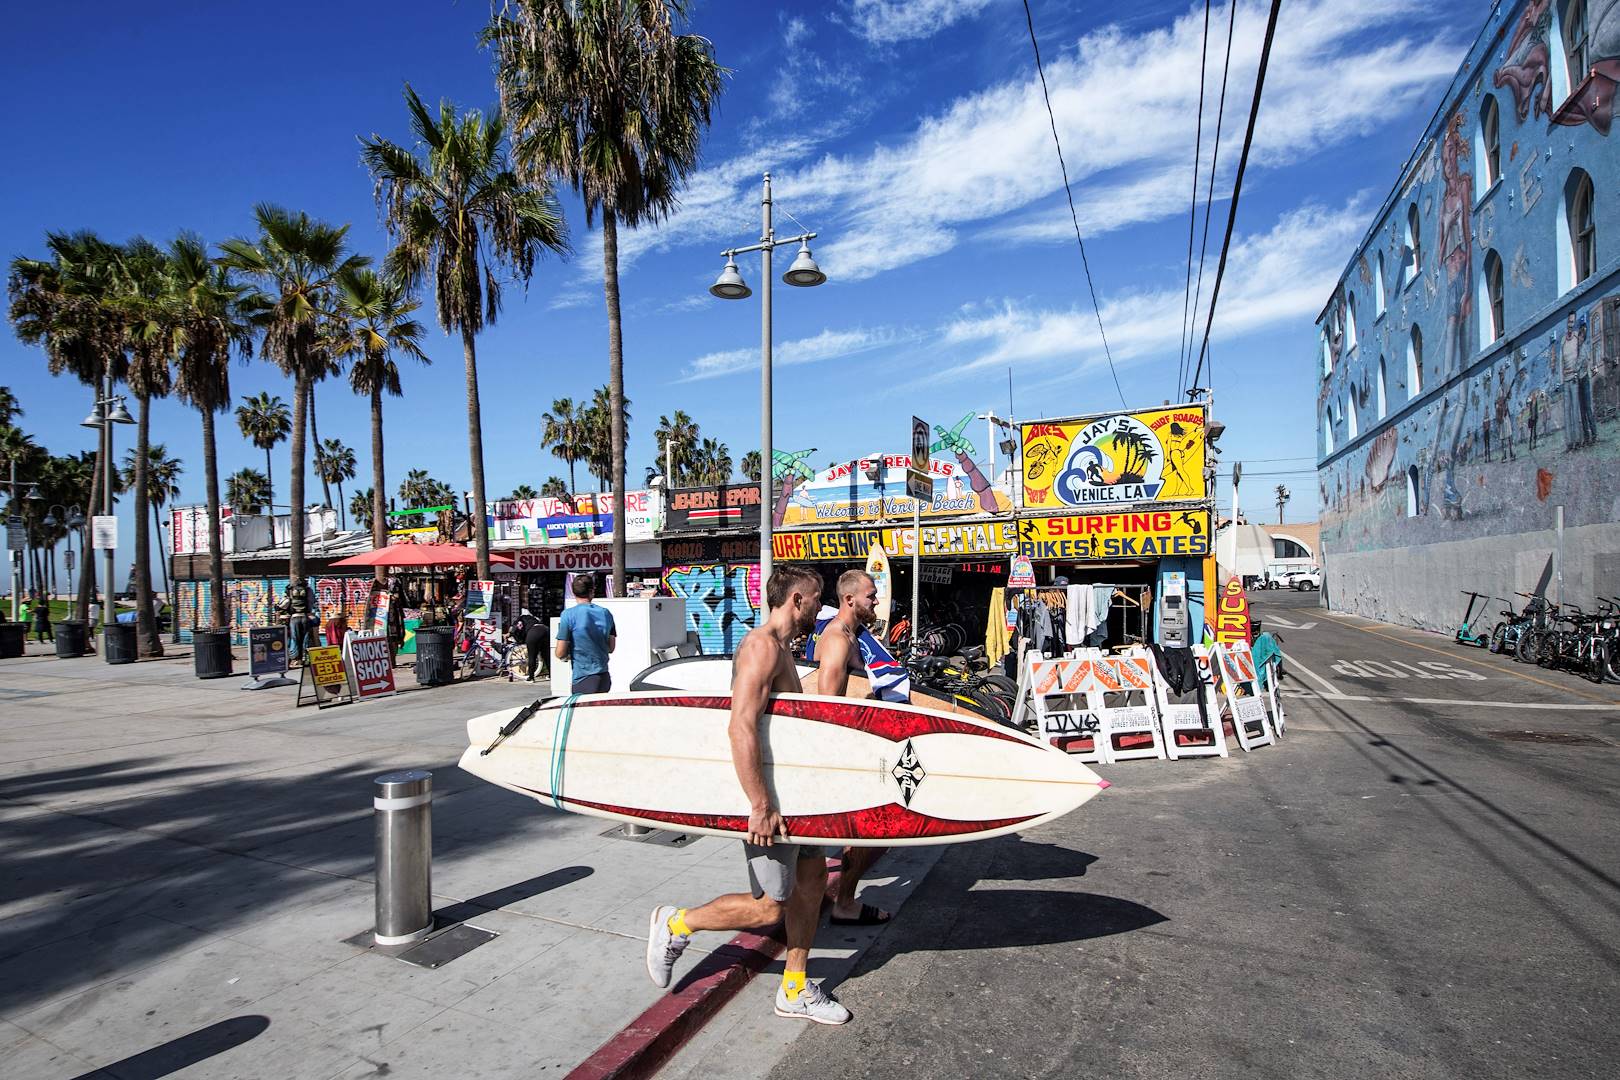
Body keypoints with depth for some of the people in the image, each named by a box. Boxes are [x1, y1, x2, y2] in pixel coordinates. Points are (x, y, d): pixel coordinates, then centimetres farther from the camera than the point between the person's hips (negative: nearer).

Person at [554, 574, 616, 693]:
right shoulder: (606, 613, 5)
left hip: (584, 678, -5)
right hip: (604, 677, 5)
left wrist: (569, 655, 11)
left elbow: (560, 653, -9)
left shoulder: (569, 615, -9)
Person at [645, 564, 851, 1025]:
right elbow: (741, 728, -29)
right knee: (769, 907, -1)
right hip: (766, 796, -10)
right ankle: (676, 924, 18)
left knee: (812, 875, 14)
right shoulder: (762, 645, -21)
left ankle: (795, 991, 27)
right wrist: (761, 806, -28)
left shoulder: (780, 647, 12)